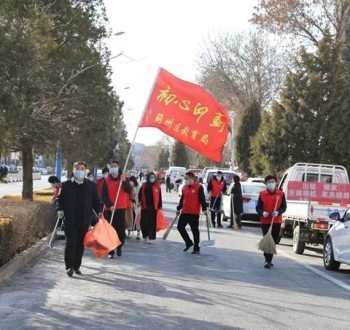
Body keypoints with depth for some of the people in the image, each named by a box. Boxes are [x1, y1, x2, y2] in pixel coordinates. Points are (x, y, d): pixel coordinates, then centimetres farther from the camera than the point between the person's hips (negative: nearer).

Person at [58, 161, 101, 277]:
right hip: (70, 220, -2)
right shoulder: (66, 185, 4)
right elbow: (61, 200, 8)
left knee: (81, 244, 8)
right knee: (71, 243, -7)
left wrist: (98, 212, -4)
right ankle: (69, 267, -1)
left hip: (85, 221, 2)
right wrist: (60, 210, -7)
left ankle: (77, 266, 19)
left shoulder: (91, 186, 8)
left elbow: (95, 201, 9)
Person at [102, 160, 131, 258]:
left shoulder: (123, 179, 5)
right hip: (110, 209, 0)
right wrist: (110, 205, -15)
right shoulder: (106, 181, 4)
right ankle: (111, 251, 2)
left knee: (121, 229, 0)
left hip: (121, 208, 0)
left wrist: (124, 182, -25)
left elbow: (128, 190, -9)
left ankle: (119, 246, 22)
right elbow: (104, 195, -1)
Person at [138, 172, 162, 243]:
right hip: (145, 207, 1)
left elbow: (159, 197, 4)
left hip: (154, 207, -1)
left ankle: (150, 237, 6)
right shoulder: (144, 186, 4)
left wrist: (160, 206, 1)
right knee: (144, 222, 2)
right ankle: (146, 235, 18)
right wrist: (140, 201, 5)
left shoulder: (157, 186, 2)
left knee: (152, 222, 0)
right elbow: (140, 194, 16)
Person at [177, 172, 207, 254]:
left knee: (195, 230, 1)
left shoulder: (199, 187, -8)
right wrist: (179, 208, 21)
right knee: (180, 226, 4)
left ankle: (196, 248, 11)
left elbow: (202, 199, -10)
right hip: (184, 212, 6)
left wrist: (204, 209, -13)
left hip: (194, 213, -6)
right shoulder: (184, 188, 11)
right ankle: (189, 242, 21)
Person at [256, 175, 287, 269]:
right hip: (265, 221, -1)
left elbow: (284, 207, 5)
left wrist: (278, 212, -15)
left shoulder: (281, 194, 3)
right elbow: (258, 207, 5)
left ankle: (269, 260, 17)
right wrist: (262, 213, -16)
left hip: (276, 221, 1)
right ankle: (267, 260, -2)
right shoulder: (262, 194, 3)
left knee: (274, 241, 5)